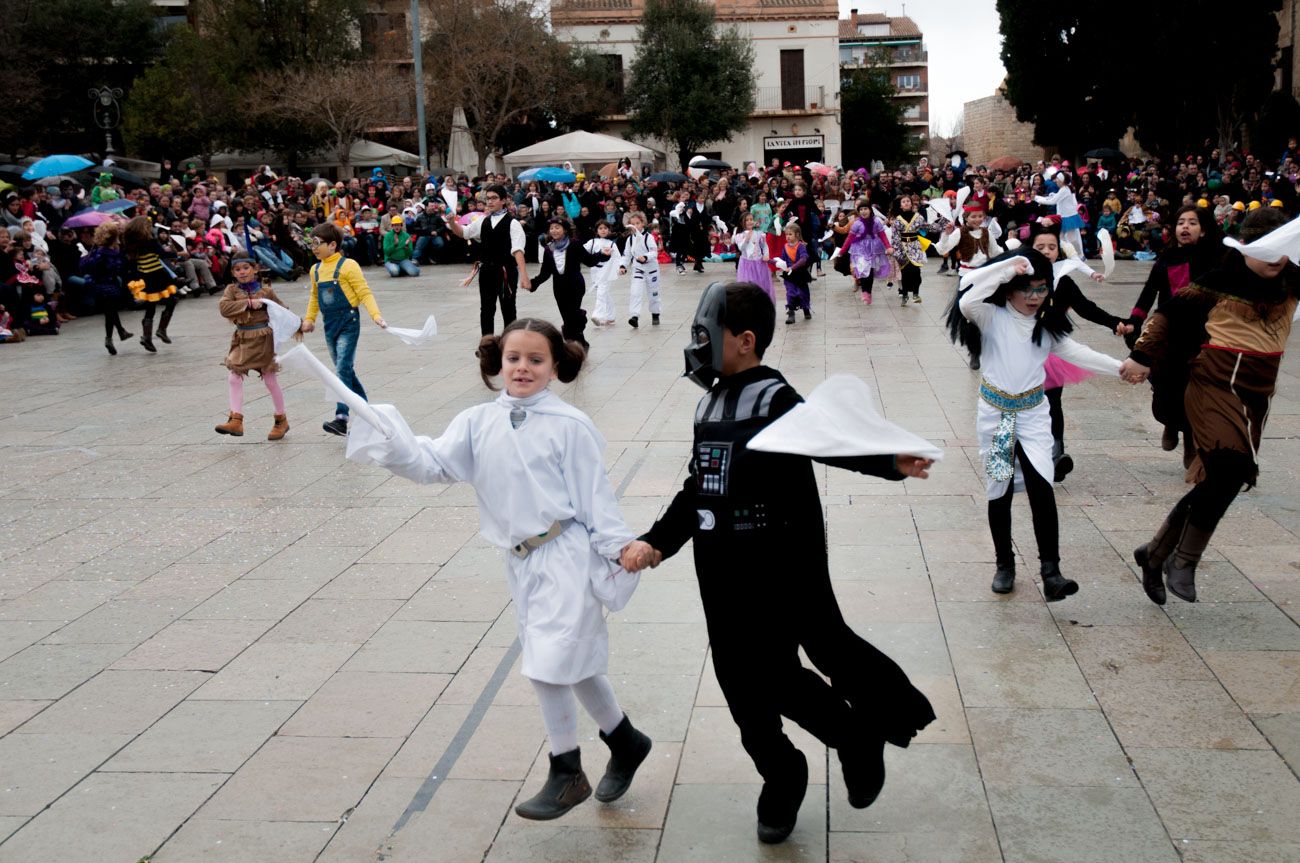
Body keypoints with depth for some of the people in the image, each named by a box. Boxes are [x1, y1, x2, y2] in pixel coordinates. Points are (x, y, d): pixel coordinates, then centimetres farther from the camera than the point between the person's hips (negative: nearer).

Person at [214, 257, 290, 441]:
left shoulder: (265, 290, -2)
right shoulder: (232, 290, 1)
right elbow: (224, 308, -17)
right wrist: (249, 303, -22)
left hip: (264, 338, -2)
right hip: (242, 340, 2)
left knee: (270, 380, 5)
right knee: (234, 378, -7)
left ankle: (281, 420, 19)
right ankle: (236, 420, -5)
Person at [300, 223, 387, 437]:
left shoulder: (347, 266, -10)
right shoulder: (316, 270, 11)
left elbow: (364, 293, -12)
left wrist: (376, 315, -23)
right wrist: (309, 318, 17)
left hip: (348, 323, -7)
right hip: (330, 325, 7)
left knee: (343, 369, -15)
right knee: (345, 371, 13)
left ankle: (341, 419, -20)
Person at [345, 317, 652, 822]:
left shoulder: (568, 425, -10)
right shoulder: (478, 423, 3)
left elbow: (594, 495, -7)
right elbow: (435, 463, -6)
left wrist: (618, 548, -7)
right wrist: (394, 447, -22)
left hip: (566, 556, -6)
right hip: (520, 560, 6)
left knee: (548, 664, -8)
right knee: (574, 663, 17)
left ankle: (567, 775, 11)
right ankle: (626, 742, 38)